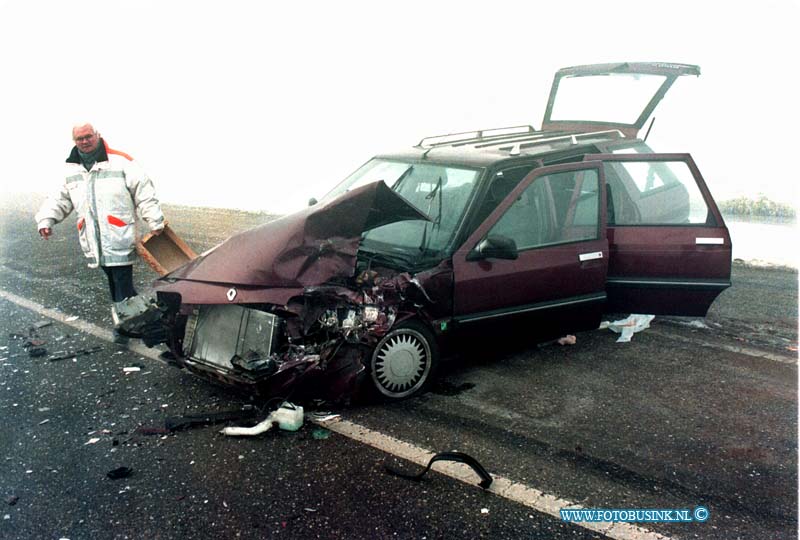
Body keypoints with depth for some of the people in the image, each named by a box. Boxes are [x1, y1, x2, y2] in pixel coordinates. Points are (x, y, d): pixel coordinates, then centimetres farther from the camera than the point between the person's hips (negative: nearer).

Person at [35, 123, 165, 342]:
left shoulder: (121, 161, -6)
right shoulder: (71, 170, 12)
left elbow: (144, 193, -6)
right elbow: (60, 199, 23)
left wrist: (155, 223, -8)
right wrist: (46, 219, 9)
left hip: (119, 236, -5)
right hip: (93, 240, 6)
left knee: (123, 282, -8)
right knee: (113, 282, 11)